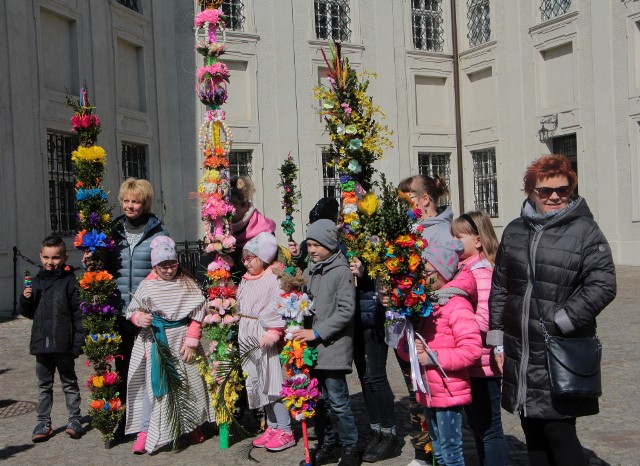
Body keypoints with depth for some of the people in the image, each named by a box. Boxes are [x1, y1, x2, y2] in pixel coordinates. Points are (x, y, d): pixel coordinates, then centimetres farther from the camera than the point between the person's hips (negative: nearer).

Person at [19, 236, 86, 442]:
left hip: (64, 345, -4)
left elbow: (78, 313, -9)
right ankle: (43, 423, 21)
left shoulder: (70, 281, -7)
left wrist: (78, 342, -12)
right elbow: (28, 313, 15)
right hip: (41, 343, 4)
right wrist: (26, 299, -7)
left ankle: (74, 420, 18)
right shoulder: (36, 282, 7)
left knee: (69, 383, 9)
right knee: (44, 385, 13)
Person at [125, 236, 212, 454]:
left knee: (189, 382, 10)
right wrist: (140, 318, -17)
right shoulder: (147, 285, -1)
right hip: (155, 340, -1)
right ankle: (145, 431, 10)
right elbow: (132, 310, 6)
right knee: (153, 384, 0)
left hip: (182, 339, 1)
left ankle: (193, 424, 30)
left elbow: (197, 315, -2)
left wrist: (191, 341, -8)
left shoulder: (187, 283, -2)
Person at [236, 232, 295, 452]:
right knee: (257, 384, 14)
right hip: (248, 337, 9)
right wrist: (241, 333, 17)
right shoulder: (246, 279, 12)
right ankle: (272, 426, 25)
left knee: (272, 382, -5)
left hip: (266, 337, -9)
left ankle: (285, 431, 4)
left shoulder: (273, 279, -14)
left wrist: (274, 333, -27)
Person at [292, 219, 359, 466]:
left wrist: (317, 332, -16)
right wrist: (301, 330, 5)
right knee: (318, 401, 12)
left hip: (333, 347, -6)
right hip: (311, 347, 6)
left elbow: (346, 311, -14)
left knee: (338, 401, -2)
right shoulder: (309, 272, 12)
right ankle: (328, 445, 26)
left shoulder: (341, 272, -7)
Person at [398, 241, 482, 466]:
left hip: (449, 394, -8)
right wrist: (408, 346, -10)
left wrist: (433, 357, -21)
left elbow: (472, 349, -23)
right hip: (428, 393, 8)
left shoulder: (457, 305, -14)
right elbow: (403, 344, 13)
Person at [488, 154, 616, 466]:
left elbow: (602, 285, -12)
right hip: (519, 353, 5)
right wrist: (496, 335, 11)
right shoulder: (514, 231, 11)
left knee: (559, 431, -3)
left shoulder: (585, 231, -4)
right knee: (532, 430, 15)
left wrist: (562, 320, -16)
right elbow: (499, 287, 15)